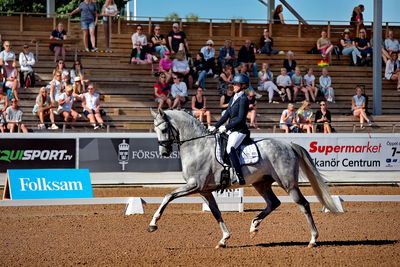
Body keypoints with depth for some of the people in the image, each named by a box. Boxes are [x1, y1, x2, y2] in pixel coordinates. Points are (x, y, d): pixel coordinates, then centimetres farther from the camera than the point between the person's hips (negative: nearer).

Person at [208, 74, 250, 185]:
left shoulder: (243, 99, -11)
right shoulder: (233, 99, 17)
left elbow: (240, 119, -17)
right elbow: (226, 115, 19)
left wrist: (226, 127, -18)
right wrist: (215, 126, 10)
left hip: (240, 130, -10)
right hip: (231, 130, 10)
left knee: (230, 148, -31)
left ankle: (240, 177, -35)